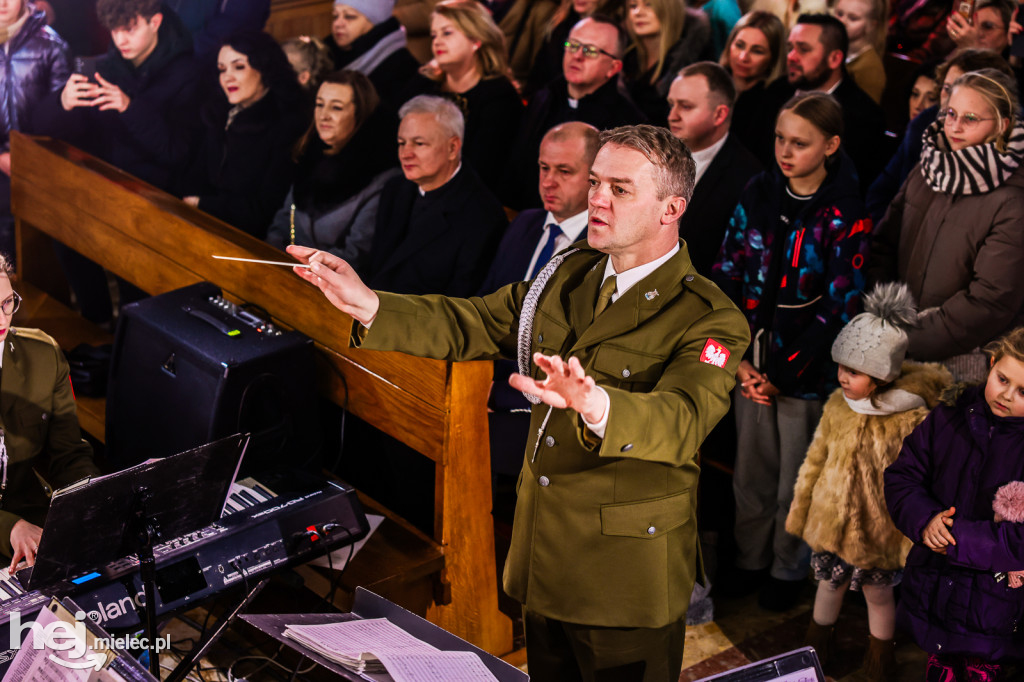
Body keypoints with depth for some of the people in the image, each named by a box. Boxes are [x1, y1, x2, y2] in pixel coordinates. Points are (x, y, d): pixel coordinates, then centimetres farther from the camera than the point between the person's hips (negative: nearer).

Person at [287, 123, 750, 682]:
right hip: (542, 559, 7)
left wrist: (595, 404, -56)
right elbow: (470, 325, 5)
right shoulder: (571, 275, 6)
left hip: (626, 580, -7)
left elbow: (681, 421, -35)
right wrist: (368, 305, -11)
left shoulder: (710, 320, -17)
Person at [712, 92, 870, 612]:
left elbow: (838, 308, -14)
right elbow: (726, 274, 1)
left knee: (795, 480, 9)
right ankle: (750, 559, 35)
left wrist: (783, 374, -14)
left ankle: (789, 570, 30)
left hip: (805, 369, -4)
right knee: (751, 468, 15)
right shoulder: (759, 194, 0)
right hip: (751, 362, 4)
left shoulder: (847, 217, -12)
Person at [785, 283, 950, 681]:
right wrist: (799, 512, 11)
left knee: (878, 594, 17)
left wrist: (913, 542, -10)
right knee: (829, 584, 22)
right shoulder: (837, 406, -8)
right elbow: (815, 460, 4)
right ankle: (817, 648, 46)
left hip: (878, 529, -4)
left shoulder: (913, 422, -22)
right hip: (830, 521, 4)